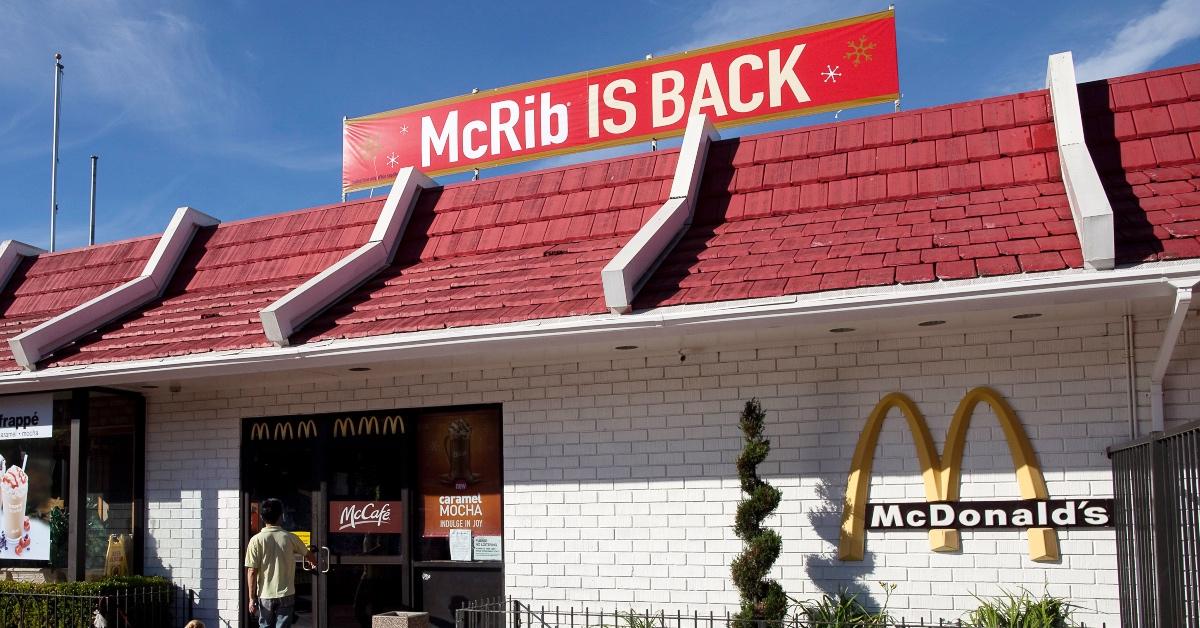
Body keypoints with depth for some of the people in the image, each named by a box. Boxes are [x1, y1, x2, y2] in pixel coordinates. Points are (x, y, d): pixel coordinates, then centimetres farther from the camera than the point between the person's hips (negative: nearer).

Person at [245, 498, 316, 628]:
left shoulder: (256, 540, -8)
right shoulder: (290, 538, -3)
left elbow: (252, 571, -10)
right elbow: (309, 556, 13)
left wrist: (252, 598, -2)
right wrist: (312, 560, 38)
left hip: (265, 595, 0)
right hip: (286, 594, 0)